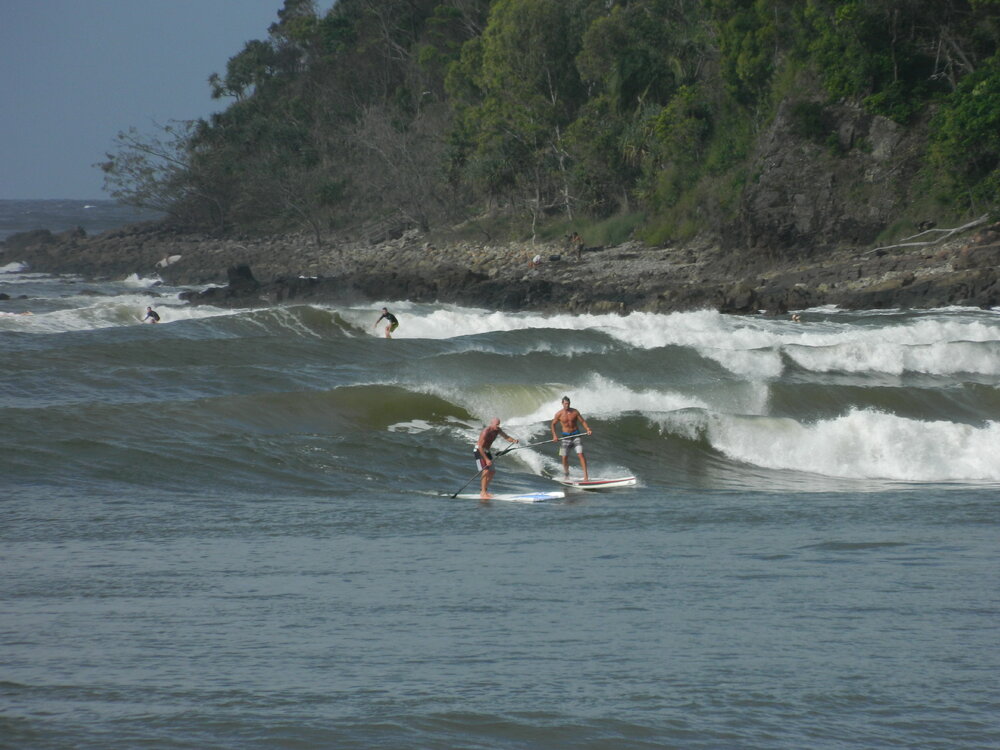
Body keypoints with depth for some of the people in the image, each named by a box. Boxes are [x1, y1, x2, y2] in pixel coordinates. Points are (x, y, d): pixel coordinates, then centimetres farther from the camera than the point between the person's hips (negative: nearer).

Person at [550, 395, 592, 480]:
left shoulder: (575, 412, -4)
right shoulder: (559, 414, -4)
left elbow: (582, 421, 0)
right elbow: (553, 424, 7)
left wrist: (588, 429, -17)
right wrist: (554, 436, -3)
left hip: (575, 435, -1)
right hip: (565, 436, 1)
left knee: (581, 454, -13)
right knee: (564, 457, 0)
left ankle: (585, 474, -15)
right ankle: (566, 474, 22)